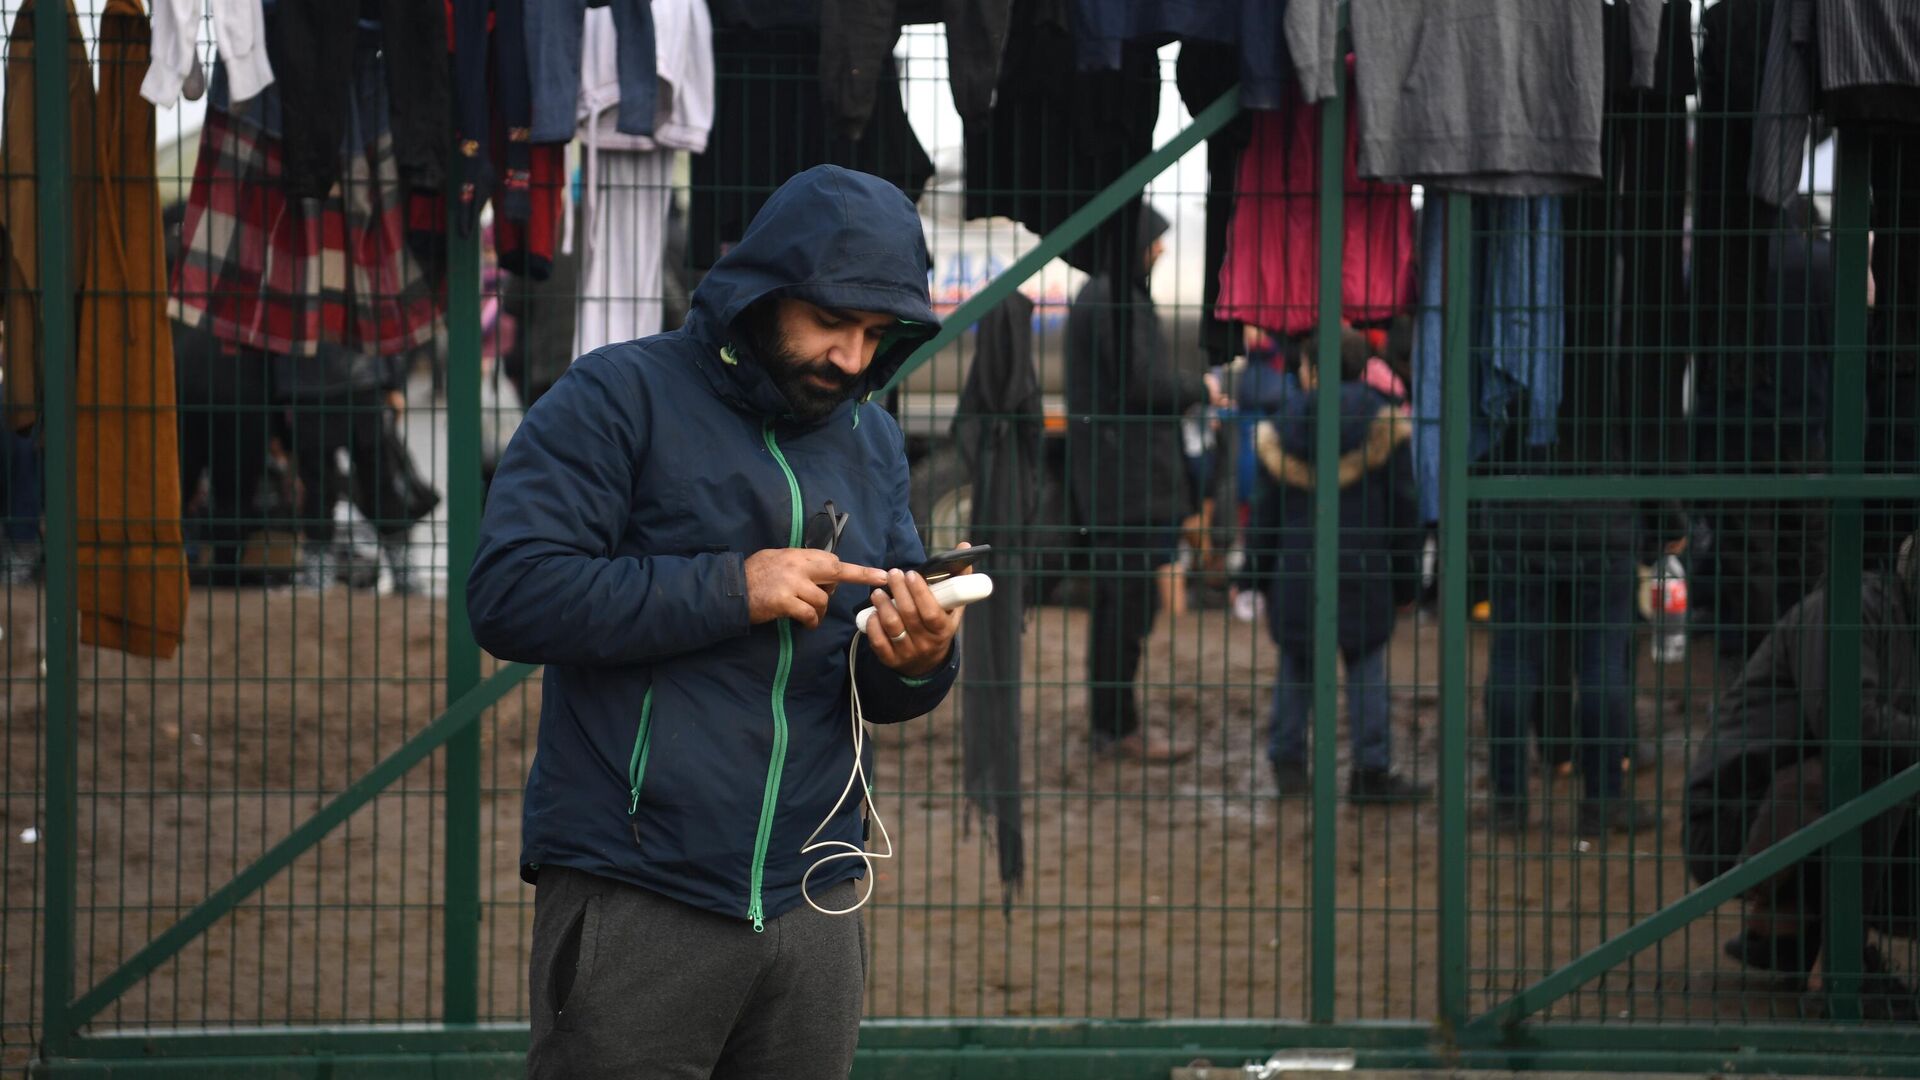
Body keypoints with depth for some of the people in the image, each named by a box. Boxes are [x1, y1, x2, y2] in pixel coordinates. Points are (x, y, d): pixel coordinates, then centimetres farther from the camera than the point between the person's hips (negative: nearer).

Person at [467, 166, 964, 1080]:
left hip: (813, 903, 6)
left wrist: (916, 663, -8)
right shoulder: (619, 398, -4)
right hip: (634, 903, -5)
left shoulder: (872, 440, 15)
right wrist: (730, 589, -18)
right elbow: (509, 595, -16)